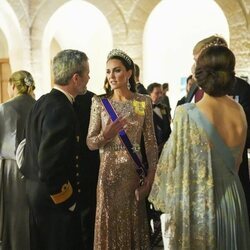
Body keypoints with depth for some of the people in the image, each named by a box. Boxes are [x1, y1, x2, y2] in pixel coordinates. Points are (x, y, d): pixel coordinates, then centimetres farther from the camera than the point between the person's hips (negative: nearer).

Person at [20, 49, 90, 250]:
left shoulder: (42, 102, 6)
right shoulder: (61, 110, -23)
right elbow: (49, 164, -26)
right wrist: (67, 200, -15)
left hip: (37, 193, 9)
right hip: (56, 201, -9)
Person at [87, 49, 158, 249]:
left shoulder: (144, 102, -1)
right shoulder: (99, 102, -1)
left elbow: (151, 142, 0)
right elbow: (90, 143, -2)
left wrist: (151, 177, -6)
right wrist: (105, 135, -23)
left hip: (134, 171, 0)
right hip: (109, 171, 0)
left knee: (134, 223, 11)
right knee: (109, 224, 9)